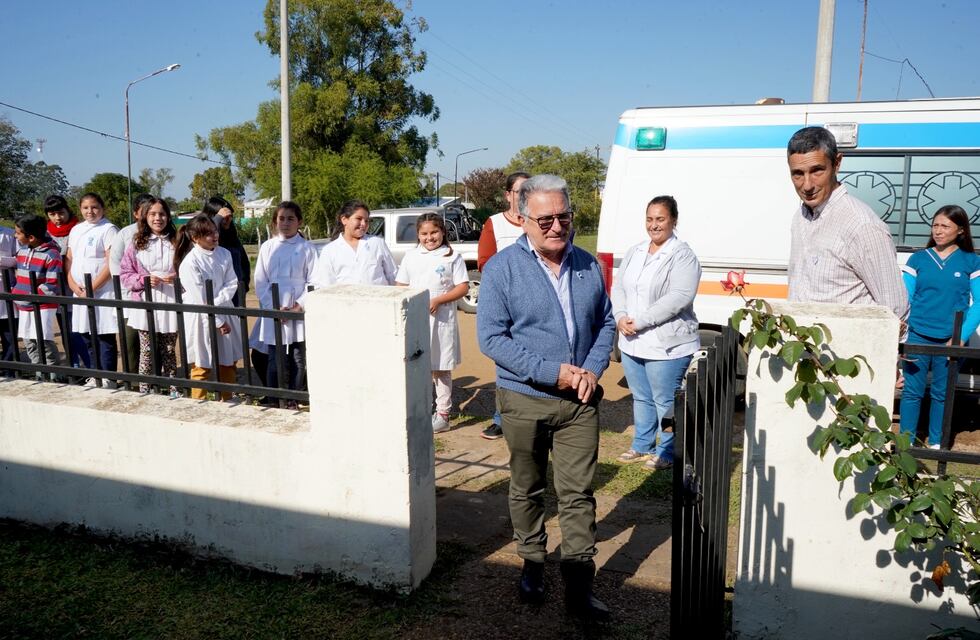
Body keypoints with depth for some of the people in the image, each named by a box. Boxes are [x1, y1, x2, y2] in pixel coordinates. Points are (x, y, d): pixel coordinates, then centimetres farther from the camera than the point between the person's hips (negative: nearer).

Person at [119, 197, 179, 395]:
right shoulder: (137, 244, 4)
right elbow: (124, 274, 5)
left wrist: (177, 277, -12)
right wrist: (143, 280, -12)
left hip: (170, 304, 0)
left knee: (169, 352, 9)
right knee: (147, 352, 3)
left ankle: (173, 391, 17)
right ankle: (144, 392, 11)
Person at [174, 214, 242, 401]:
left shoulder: (224, 254, -1)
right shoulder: (189, 263, -17)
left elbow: (232, 283, -2)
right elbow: (200, 300, -17)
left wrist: (216, 302, -17)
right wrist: (218, 321, -14)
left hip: (224, 312, 6)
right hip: (202, 318, -5)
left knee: (228, 362, 13)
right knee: (202, 366, 4)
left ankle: (227, 402, 27)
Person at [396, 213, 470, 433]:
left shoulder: (452, 257, -1)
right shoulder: (411, 257, 8)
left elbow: (463, 287, -5)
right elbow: (401, 287, 11)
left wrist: (438, 300, -16)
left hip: (441, 320, -3)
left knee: (441, 368, 5)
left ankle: (443, 414, 14)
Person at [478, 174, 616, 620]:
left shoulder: (587, 265, 2)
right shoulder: (501, 268, -10)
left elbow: (606, 322, 10)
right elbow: (491, 337, -14)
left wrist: (592, 369, -8)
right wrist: (550, 372, -19)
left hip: (579, 401, 2)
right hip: (525, 401, -2)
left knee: (578, 494, 5)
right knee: (527, 490, 15)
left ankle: (579, 587, 16)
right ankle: (532, 565, 36)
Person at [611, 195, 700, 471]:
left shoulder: (682, 256, -11)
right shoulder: (634, 252, 11)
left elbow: (679, 298, -22)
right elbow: (618, 287, 10)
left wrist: (639, 321, -21)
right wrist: (621, 317, -9)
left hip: (667, 345, -7)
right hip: (632, 343, 7)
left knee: (665, 402, 3)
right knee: (641, 398, 19)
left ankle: (667, 452, 19)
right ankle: (642, 446, 35)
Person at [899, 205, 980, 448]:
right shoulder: (918, 259, 3)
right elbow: (904, 299, 0)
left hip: (951, 341, 0)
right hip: (917, 338, 0)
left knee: (942, 394, 11)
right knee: (912, 391, 3)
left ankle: (936, 444, 24)